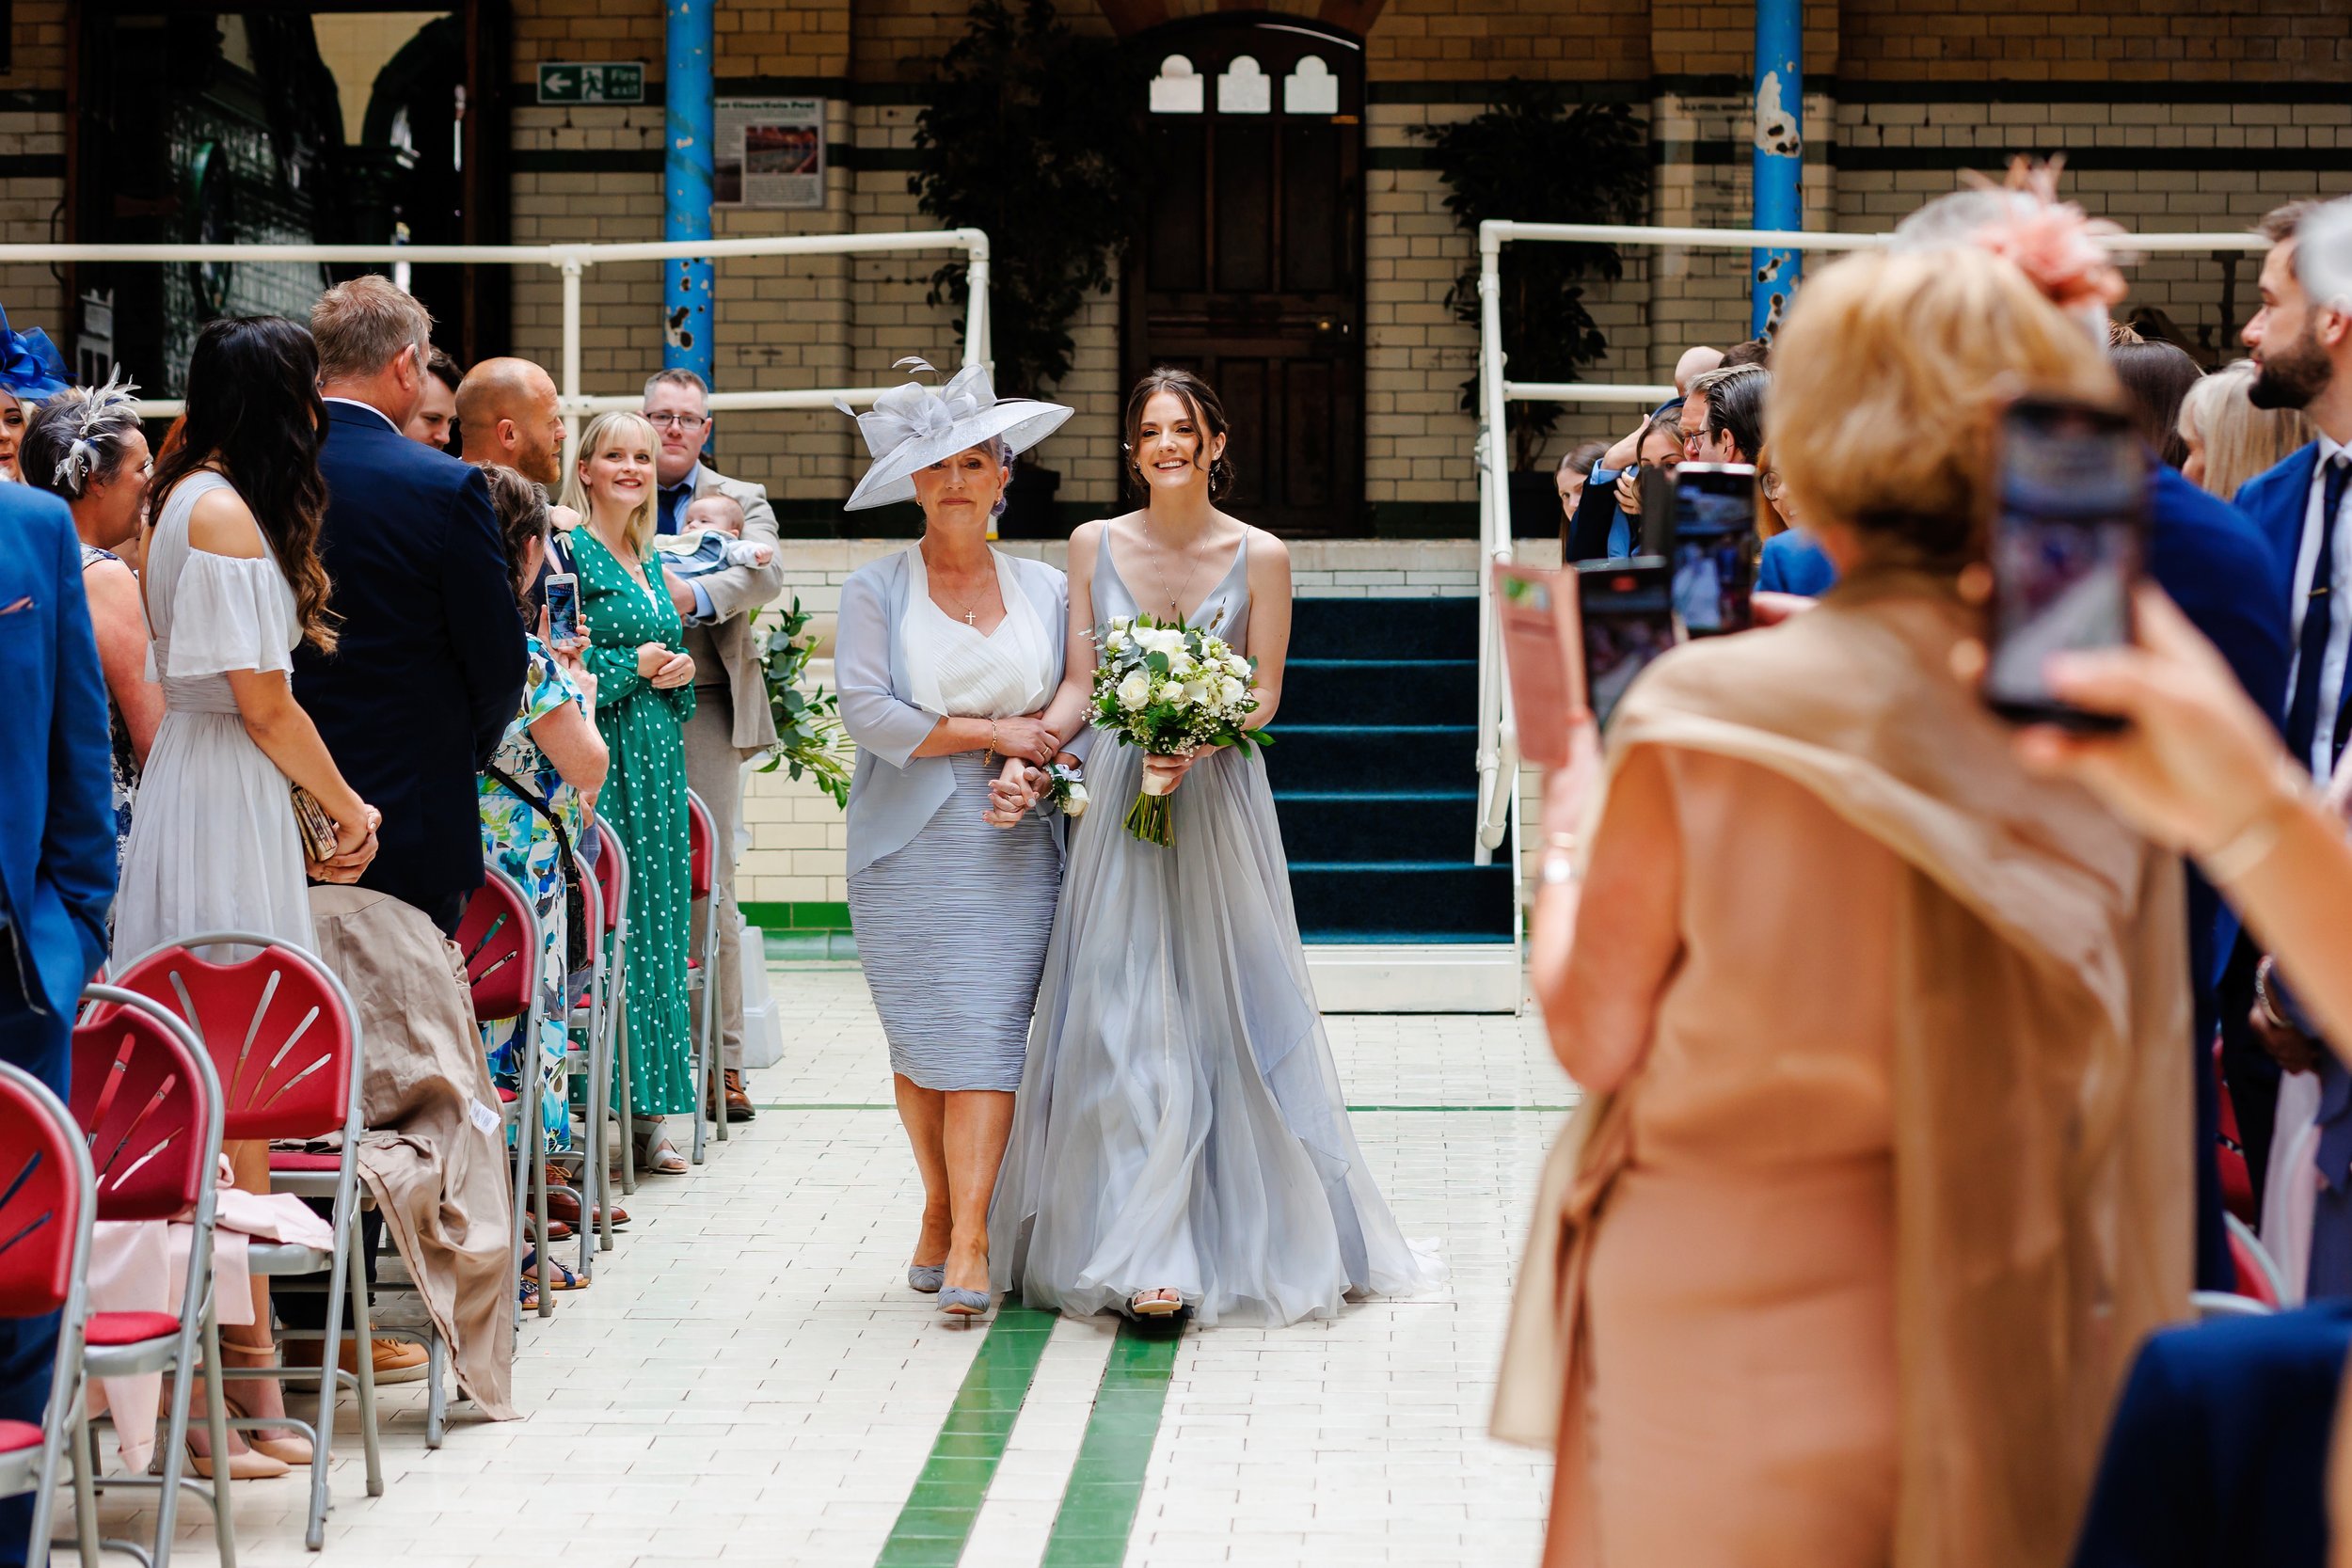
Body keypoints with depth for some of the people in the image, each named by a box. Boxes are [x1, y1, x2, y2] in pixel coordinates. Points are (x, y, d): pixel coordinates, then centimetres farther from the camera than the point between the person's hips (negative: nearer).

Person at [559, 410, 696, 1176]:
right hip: (602, 760, -8)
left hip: (657, 760, 8)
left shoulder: (649, 559, 17)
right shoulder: (569, 550, -7)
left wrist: (678, 672, 4)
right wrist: (635, 665, -11)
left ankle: (646, 1112, 12)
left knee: (654, 922, 8)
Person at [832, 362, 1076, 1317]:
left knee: (988, 1038, -7)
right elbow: (867, 713, -9)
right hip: (909, 846, -1)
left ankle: (968, 1244, -9)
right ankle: (940, 1211, 19)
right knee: (920, 1038, 1)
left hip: (1013, 845, 1)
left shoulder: (1046, 590, 11)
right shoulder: (875, 591, 3)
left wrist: (1029, 768, -11)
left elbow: (1076, 706, 10)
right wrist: (995, 733, -7)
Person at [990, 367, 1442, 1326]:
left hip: (1218, 800, -1)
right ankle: (1142, 1251, -2)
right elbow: (1078, 684, 6)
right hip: (1118, 796, 1)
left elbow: (1264, 695, -1)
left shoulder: (1258, 556, 0)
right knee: (1122, 1021, -4)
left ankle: (1256, 1236, 12)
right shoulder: (1094, 546, 6)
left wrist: (1197, 741, -19)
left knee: (1227, 1010, 1)